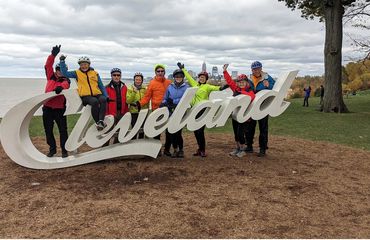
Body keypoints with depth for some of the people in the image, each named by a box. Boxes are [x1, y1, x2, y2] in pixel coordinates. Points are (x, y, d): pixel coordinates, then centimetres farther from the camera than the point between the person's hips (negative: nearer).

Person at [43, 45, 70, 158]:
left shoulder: (65, 80, 4)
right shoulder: (50, 76, 11)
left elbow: (66, 85, -20)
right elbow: (48, 65, -4)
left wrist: (60, 87, -44)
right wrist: (53, 55, -18)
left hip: (59, 108, -3)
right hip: (47, 107, 3)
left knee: (63, 130, 0)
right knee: (48, 130, 9)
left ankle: (64, 150, 11)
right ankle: (52, 149, 23)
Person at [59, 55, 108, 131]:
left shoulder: (95, 73, 18)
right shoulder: (77, 73, 16)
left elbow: (101, 86, 17)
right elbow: (65, 73, 9)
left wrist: (106, 96, 6)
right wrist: (62, 62, 2)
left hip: (97, 94, 2)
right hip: (86, 96, -2)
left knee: (103, 99, -34)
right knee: (95, 101, -36)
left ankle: (101, 120, -39)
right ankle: (97, 122, -29)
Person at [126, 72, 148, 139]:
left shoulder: (145, 89, 7)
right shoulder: (130, 89, 0)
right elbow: (128, 101, -12)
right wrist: (134, 92, -20)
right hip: (134, 112, -3)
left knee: (142, 130, 10)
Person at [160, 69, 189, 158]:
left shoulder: (186, 87, 1)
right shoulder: (170, 87, 12)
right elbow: (165, 99, 15)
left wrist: (173, 101, -14)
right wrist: (164, 103, -7)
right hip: (171, 112, 3)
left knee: (178, 131, -7)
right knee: (171, 131, 3)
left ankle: (181, 150, 11)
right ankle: (175, 149, 17)